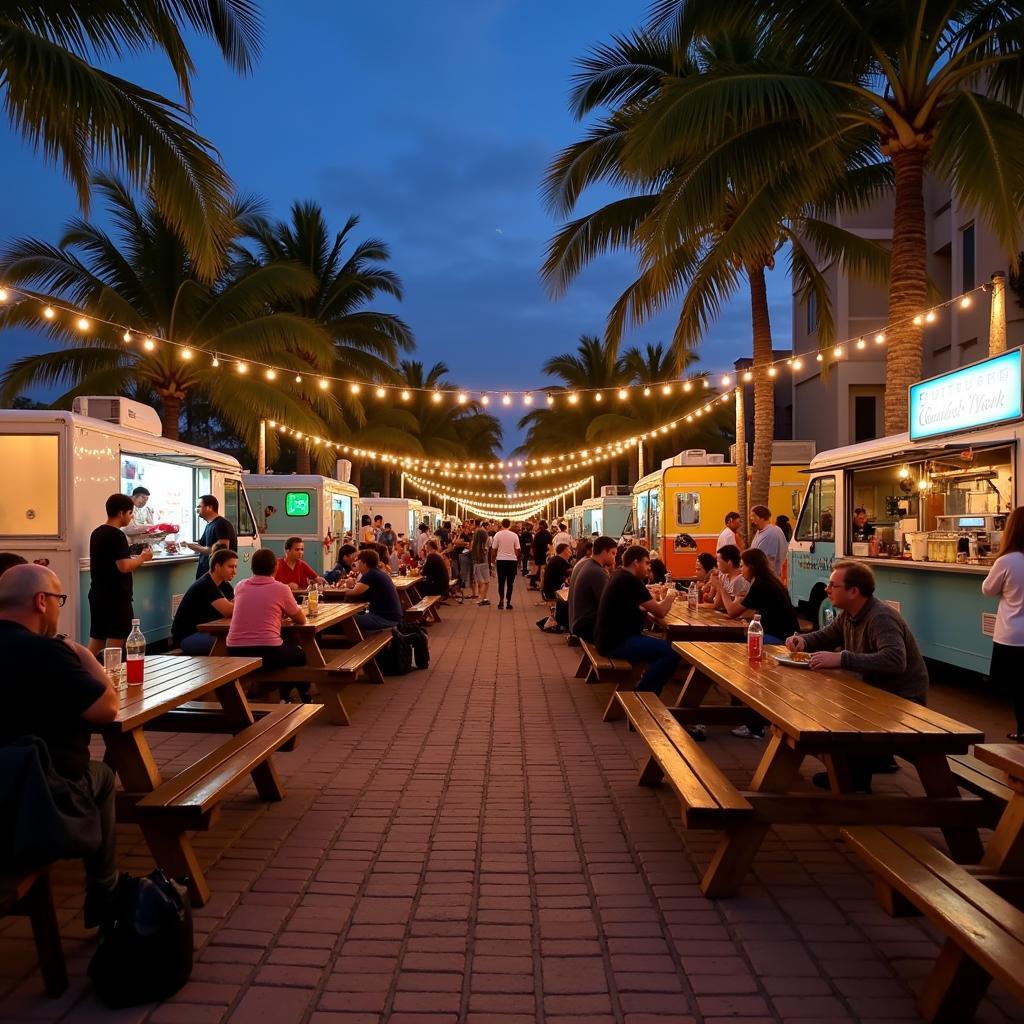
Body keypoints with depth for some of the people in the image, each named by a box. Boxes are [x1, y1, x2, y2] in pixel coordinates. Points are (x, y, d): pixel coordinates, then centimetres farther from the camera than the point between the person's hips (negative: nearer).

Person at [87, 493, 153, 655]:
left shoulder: (96, 533, 12)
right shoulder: (117, 535, -15)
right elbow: (123, 567, -23)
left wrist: (135, 558, 16)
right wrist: (142, 558, -8)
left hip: (98, 595, 8)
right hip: (116, 597, -8)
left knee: (96, 640, 11)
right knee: (115, 641, -2)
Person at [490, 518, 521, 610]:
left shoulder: (497, 535, -4)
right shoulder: (514, 535, -2)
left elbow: (493, 549, -2)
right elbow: (517, 550, 0)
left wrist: (493, 559, 11)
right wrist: (517, 560, 13)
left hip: (501, 560, 0)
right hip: (512, 560, 0)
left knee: (501, 582, 8)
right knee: (510, 583, 5)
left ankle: (501, 601, 0)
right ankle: (508, 602, 4)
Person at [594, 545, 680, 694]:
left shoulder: (619, 576, 13)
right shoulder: (631, 581, -17)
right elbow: (660, 612, -13)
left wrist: (663, 599, 8)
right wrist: (670, 596, 6)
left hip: (610, 638, 11)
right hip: (617, 643, -11)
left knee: (662, 646, 19)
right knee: (672, 652, -16)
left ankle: (646, 687, 20)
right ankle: (643, 693, -6)